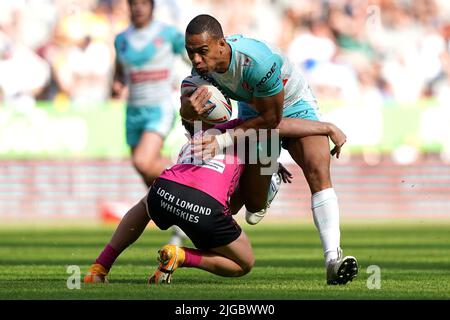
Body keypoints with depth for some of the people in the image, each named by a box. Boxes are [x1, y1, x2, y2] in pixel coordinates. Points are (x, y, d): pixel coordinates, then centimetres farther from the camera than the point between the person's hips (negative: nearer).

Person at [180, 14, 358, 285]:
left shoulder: (257, 61, -40)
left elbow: (270, 119, -29)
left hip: (295, 107, -5)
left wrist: (223, 141, -34)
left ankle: (332, 259, -33)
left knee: (318, 171, -28)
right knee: (253, 205, -1)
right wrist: (190, 108, -32)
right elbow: (186, 109, -5)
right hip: (253, 109, 5)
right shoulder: (203, 63, -22)